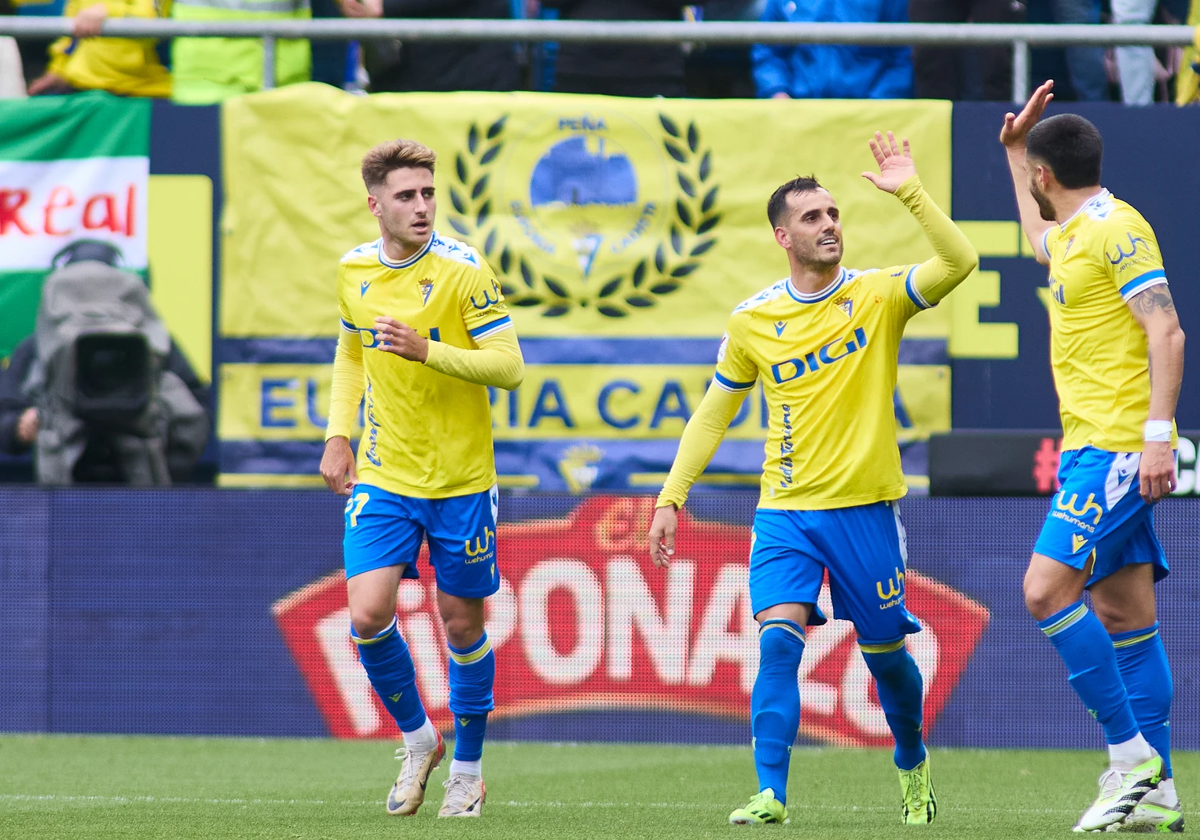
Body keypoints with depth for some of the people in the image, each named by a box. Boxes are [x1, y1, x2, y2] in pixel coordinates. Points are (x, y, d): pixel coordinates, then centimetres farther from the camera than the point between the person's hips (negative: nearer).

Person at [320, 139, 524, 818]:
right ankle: (418, 741, 14)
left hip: (461, 481, -3)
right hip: (384, 476, 3)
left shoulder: (464, 271, -12)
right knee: (368, 615, -10)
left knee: (462, 623, 6)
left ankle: (467, 770, 24)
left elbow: (509, 366, -16)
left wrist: (427, 351, -28)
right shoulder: (354, 271, 3)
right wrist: (339, 436, 11)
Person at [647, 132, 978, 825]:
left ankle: (913, 764, 37)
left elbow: (960, 262, -20)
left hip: (865, 506, -1)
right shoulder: (754, 320, 2)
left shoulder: (879, 295, -3)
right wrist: (672, 496, 7)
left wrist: (911, 193, -27)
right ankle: (771, 796, -18)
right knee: (778, 640, -18)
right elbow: (712, 414, 12)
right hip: (785, 509, 1)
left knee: (886, 653, 9)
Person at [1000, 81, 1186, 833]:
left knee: (1047, 589, -16)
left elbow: (1167, 332, -18)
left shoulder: (1119, 230, -11)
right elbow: (1039, 239, 45)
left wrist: (1158, 433, -24)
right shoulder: (1073, 235, 18)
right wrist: (1014, 148, 44)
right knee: (1126, 618, 6)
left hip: (1118, 447, -10)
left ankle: (1131, 750, -12)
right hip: (1091, 446, 10)